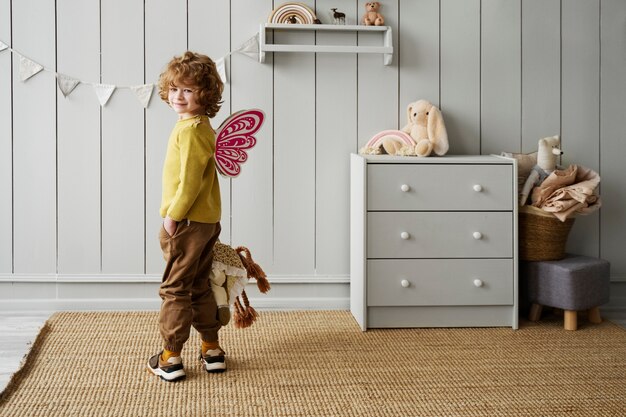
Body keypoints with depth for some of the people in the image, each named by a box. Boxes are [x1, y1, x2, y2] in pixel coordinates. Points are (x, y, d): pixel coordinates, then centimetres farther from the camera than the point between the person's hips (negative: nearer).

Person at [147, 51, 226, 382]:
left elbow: (190, 179, -24)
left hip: (188, 221, -10)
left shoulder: (189, 129, -18)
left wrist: (173, 215, -18)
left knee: (175, 288, -1)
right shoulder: (201, 125, 13)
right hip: (206, 220, 10)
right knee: (199, 286, 17)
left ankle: (171, 357, 5)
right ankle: (212, 349, 24)